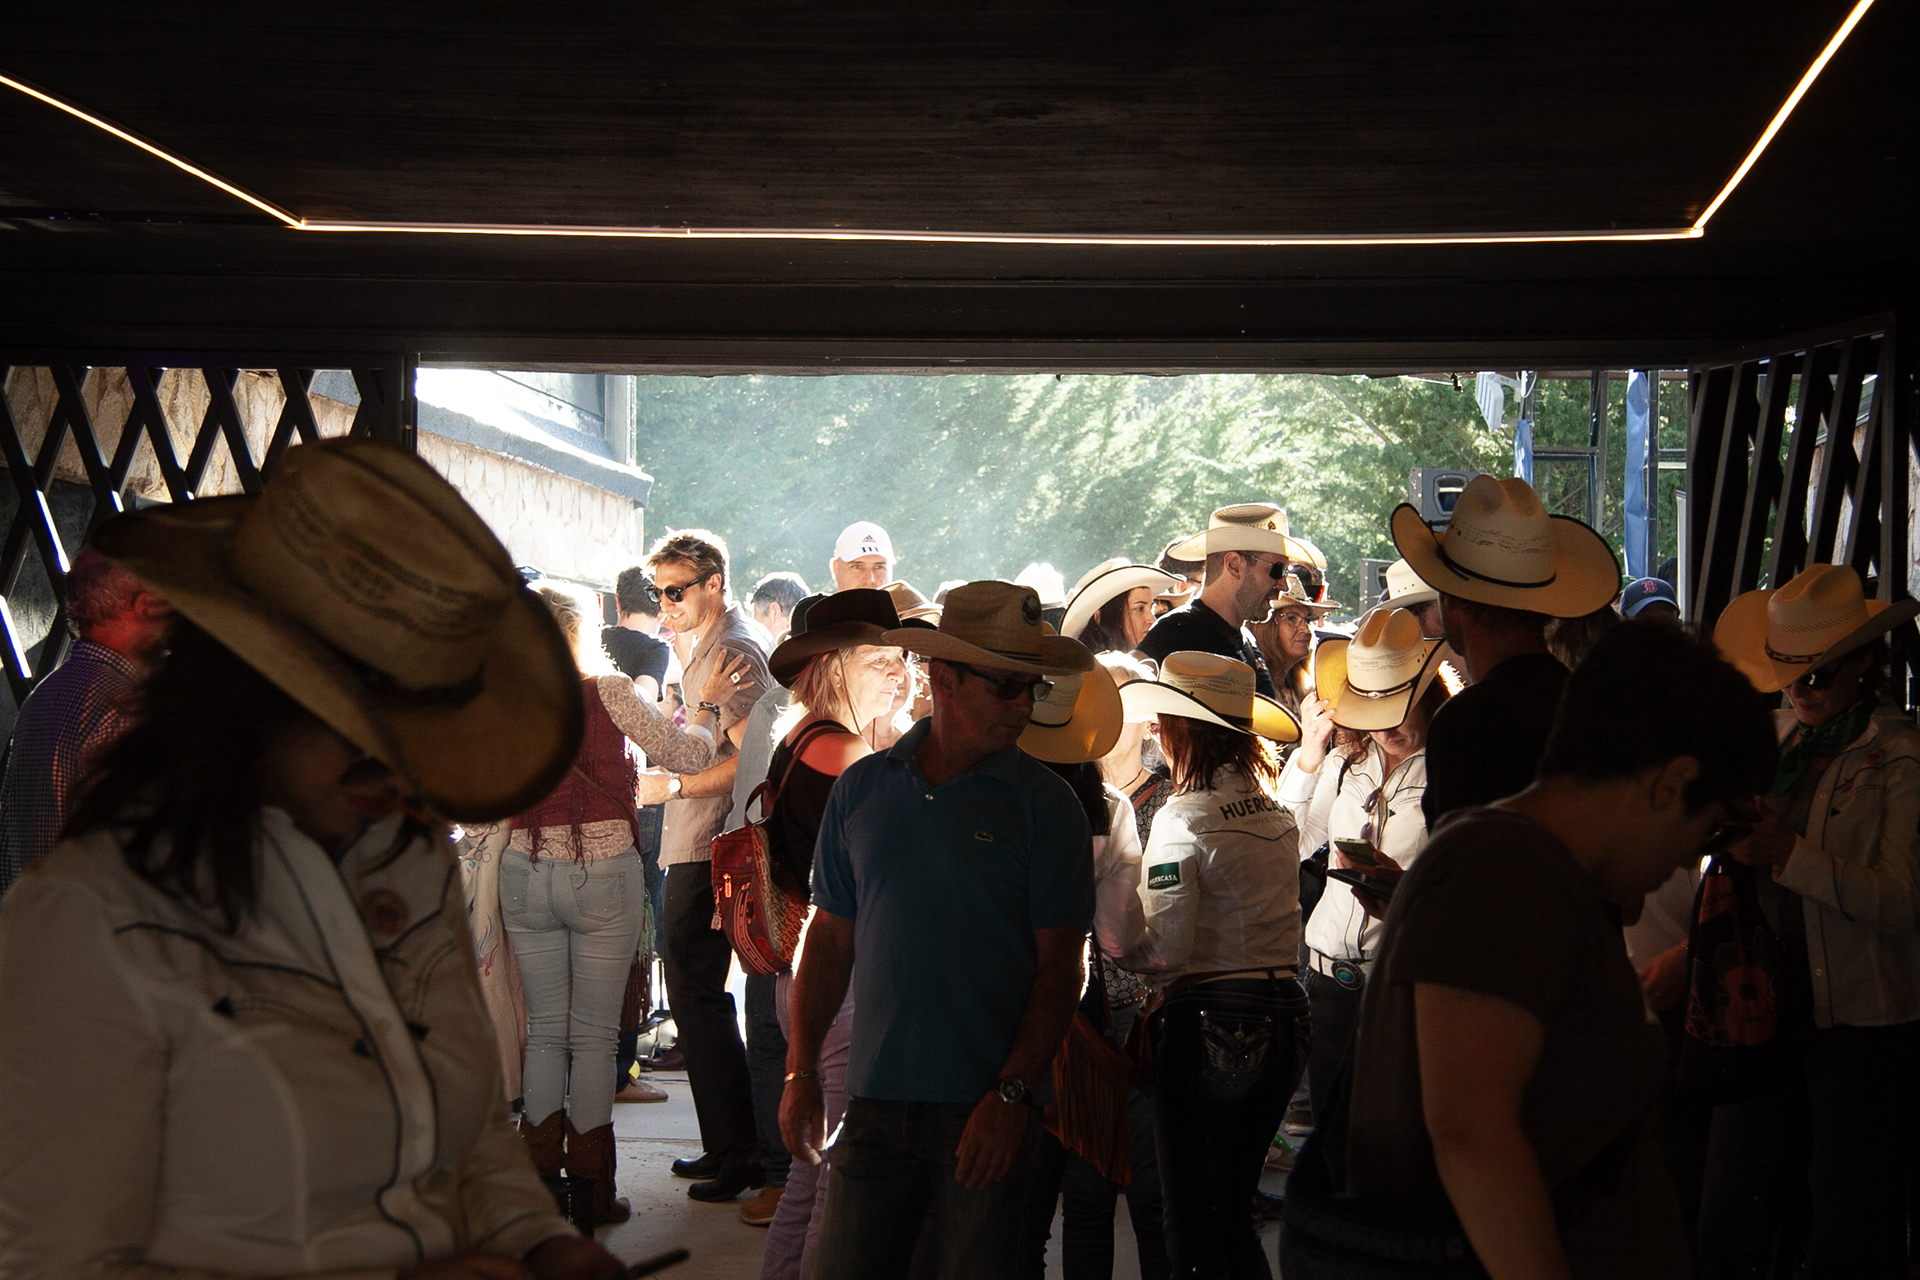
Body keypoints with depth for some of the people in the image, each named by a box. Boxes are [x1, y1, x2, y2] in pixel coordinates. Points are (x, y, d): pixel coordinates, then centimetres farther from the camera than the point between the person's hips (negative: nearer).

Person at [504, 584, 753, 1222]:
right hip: (603, 871, -3)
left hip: (525, 875, 3)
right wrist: (708, 705, 13)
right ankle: (592, 1194, 9)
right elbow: (687, 754, -4)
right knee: (594, 1034, 4)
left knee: (545, 1032, 12)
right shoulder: (609, 691, -8)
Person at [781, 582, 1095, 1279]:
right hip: (875, 1101, 2)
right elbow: (830, 938, 11)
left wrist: (1011, 1095, -13)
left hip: (986, 1112, -2)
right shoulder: (861, 789, 6)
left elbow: (1059, 964, -4)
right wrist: (801, 1072, 6)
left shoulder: (1045, 803, -2)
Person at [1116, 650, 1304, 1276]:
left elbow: (1164, 949, -17)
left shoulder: (1184, 817, -13)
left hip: (1208, 1021, -7)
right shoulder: (1279, 813, 8)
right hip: (1285, 1013, 7)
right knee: (1235, 1215, 19)